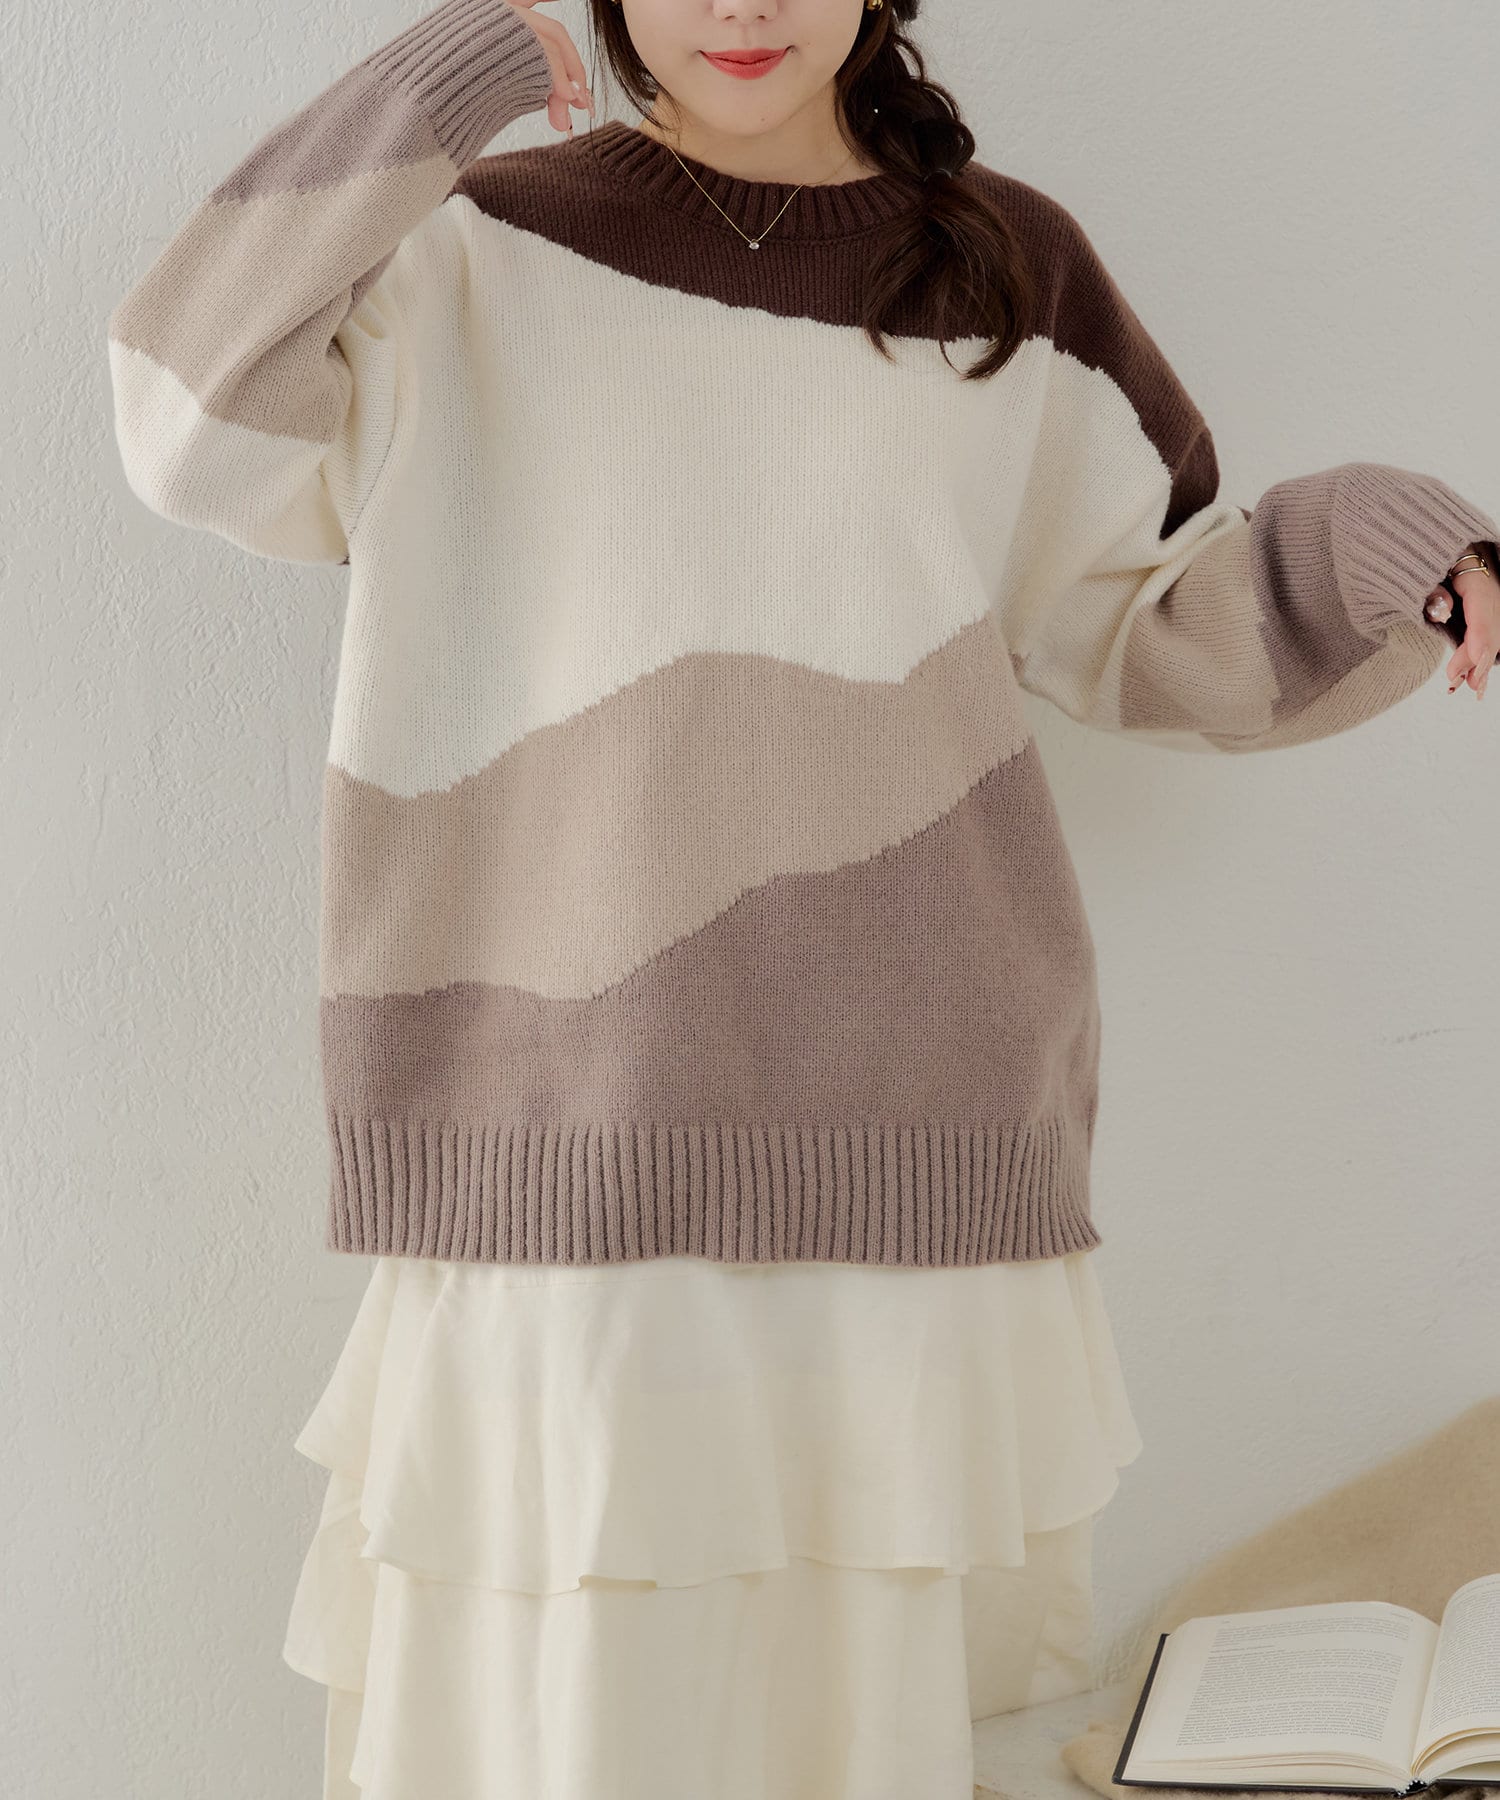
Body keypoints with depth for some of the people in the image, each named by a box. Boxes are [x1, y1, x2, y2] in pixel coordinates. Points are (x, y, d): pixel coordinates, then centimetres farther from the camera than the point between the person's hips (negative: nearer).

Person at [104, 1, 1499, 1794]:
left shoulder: (1001, 270, 10)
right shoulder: (465, 255, 5)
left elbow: (1146, 626, 14)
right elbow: (200, 429, -12)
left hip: (897, 1127, 2)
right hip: (571, 1137, -1)